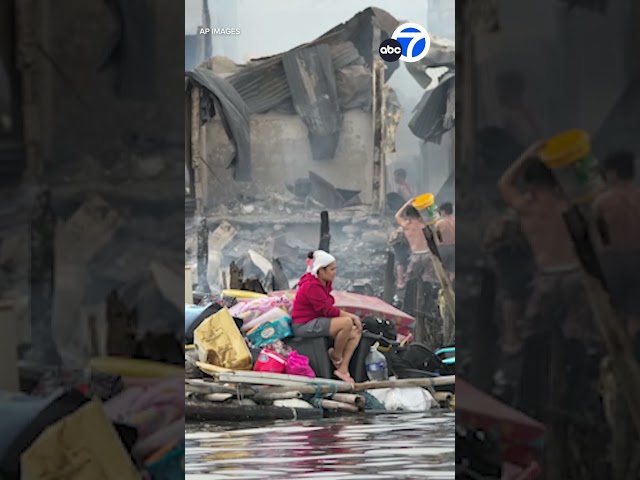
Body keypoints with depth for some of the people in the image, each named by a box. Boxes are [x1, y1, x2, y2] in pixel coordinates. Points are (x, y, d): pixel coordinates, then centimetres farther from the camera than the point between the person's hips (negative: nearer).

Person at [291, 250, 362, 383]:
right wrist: (352, 316, -14)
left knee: (356, 333, 3)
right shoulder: (312, 286, -19)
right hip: (303, 326, -11)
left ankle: (343, 369, -5)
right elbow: (328, 310, -21)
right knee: (347, 322, -26)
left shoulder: (324, 284, 12)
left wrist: (352, 316, -6)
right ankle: (336, 356, -4)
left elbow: (329, 308, 9)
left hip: (315, 323, 11)